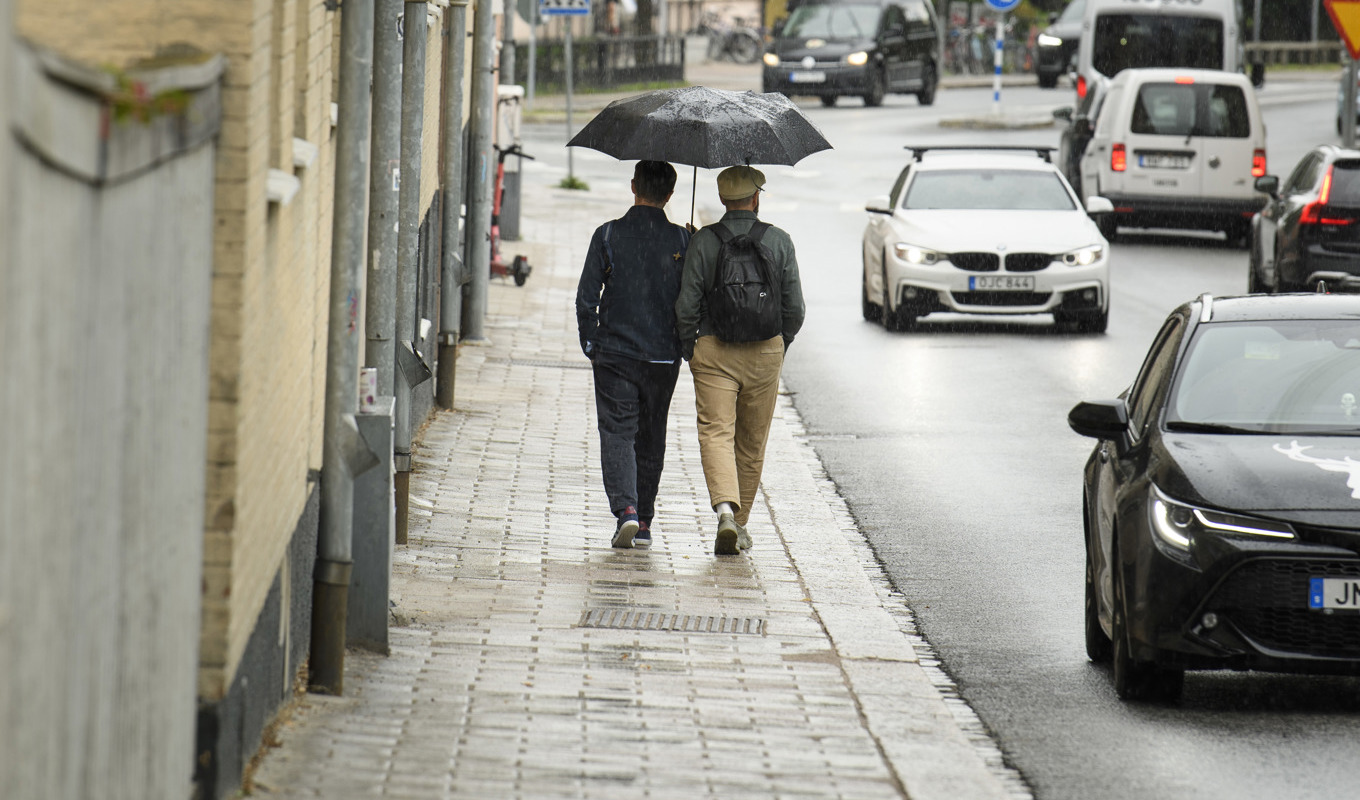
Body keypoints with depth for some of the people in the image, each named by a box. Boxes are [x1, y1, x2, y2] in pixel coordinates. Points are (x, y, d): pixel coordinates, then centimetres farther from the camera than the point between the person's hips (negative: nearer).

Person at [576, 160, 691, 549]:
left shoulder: (608, 235, -5)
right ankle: (643, 523, 19)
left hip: (615, 353, -2)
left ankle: (625, 508, -21)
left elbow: (586, 297, -4)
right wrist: (683, 345, 15)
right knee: (651, 437, 14)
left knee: (617, 432, -1)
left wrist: (591, 346, 5)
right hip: (664, 356, 2)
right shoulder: (682, 240, -3)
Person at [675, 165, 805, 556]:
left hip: (714, 350, -2)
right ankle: (739, 523, 22)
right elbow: (794, 307, 1)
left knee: (716, 434, -6)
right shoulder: (779, 242, 0)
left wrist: (689, 351, 8)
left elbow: (687, 306, -6)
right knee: (752, 442, 13)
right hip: (765, 350, 2)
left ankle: (725, 509, -29)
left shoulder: (703, 241, -4)